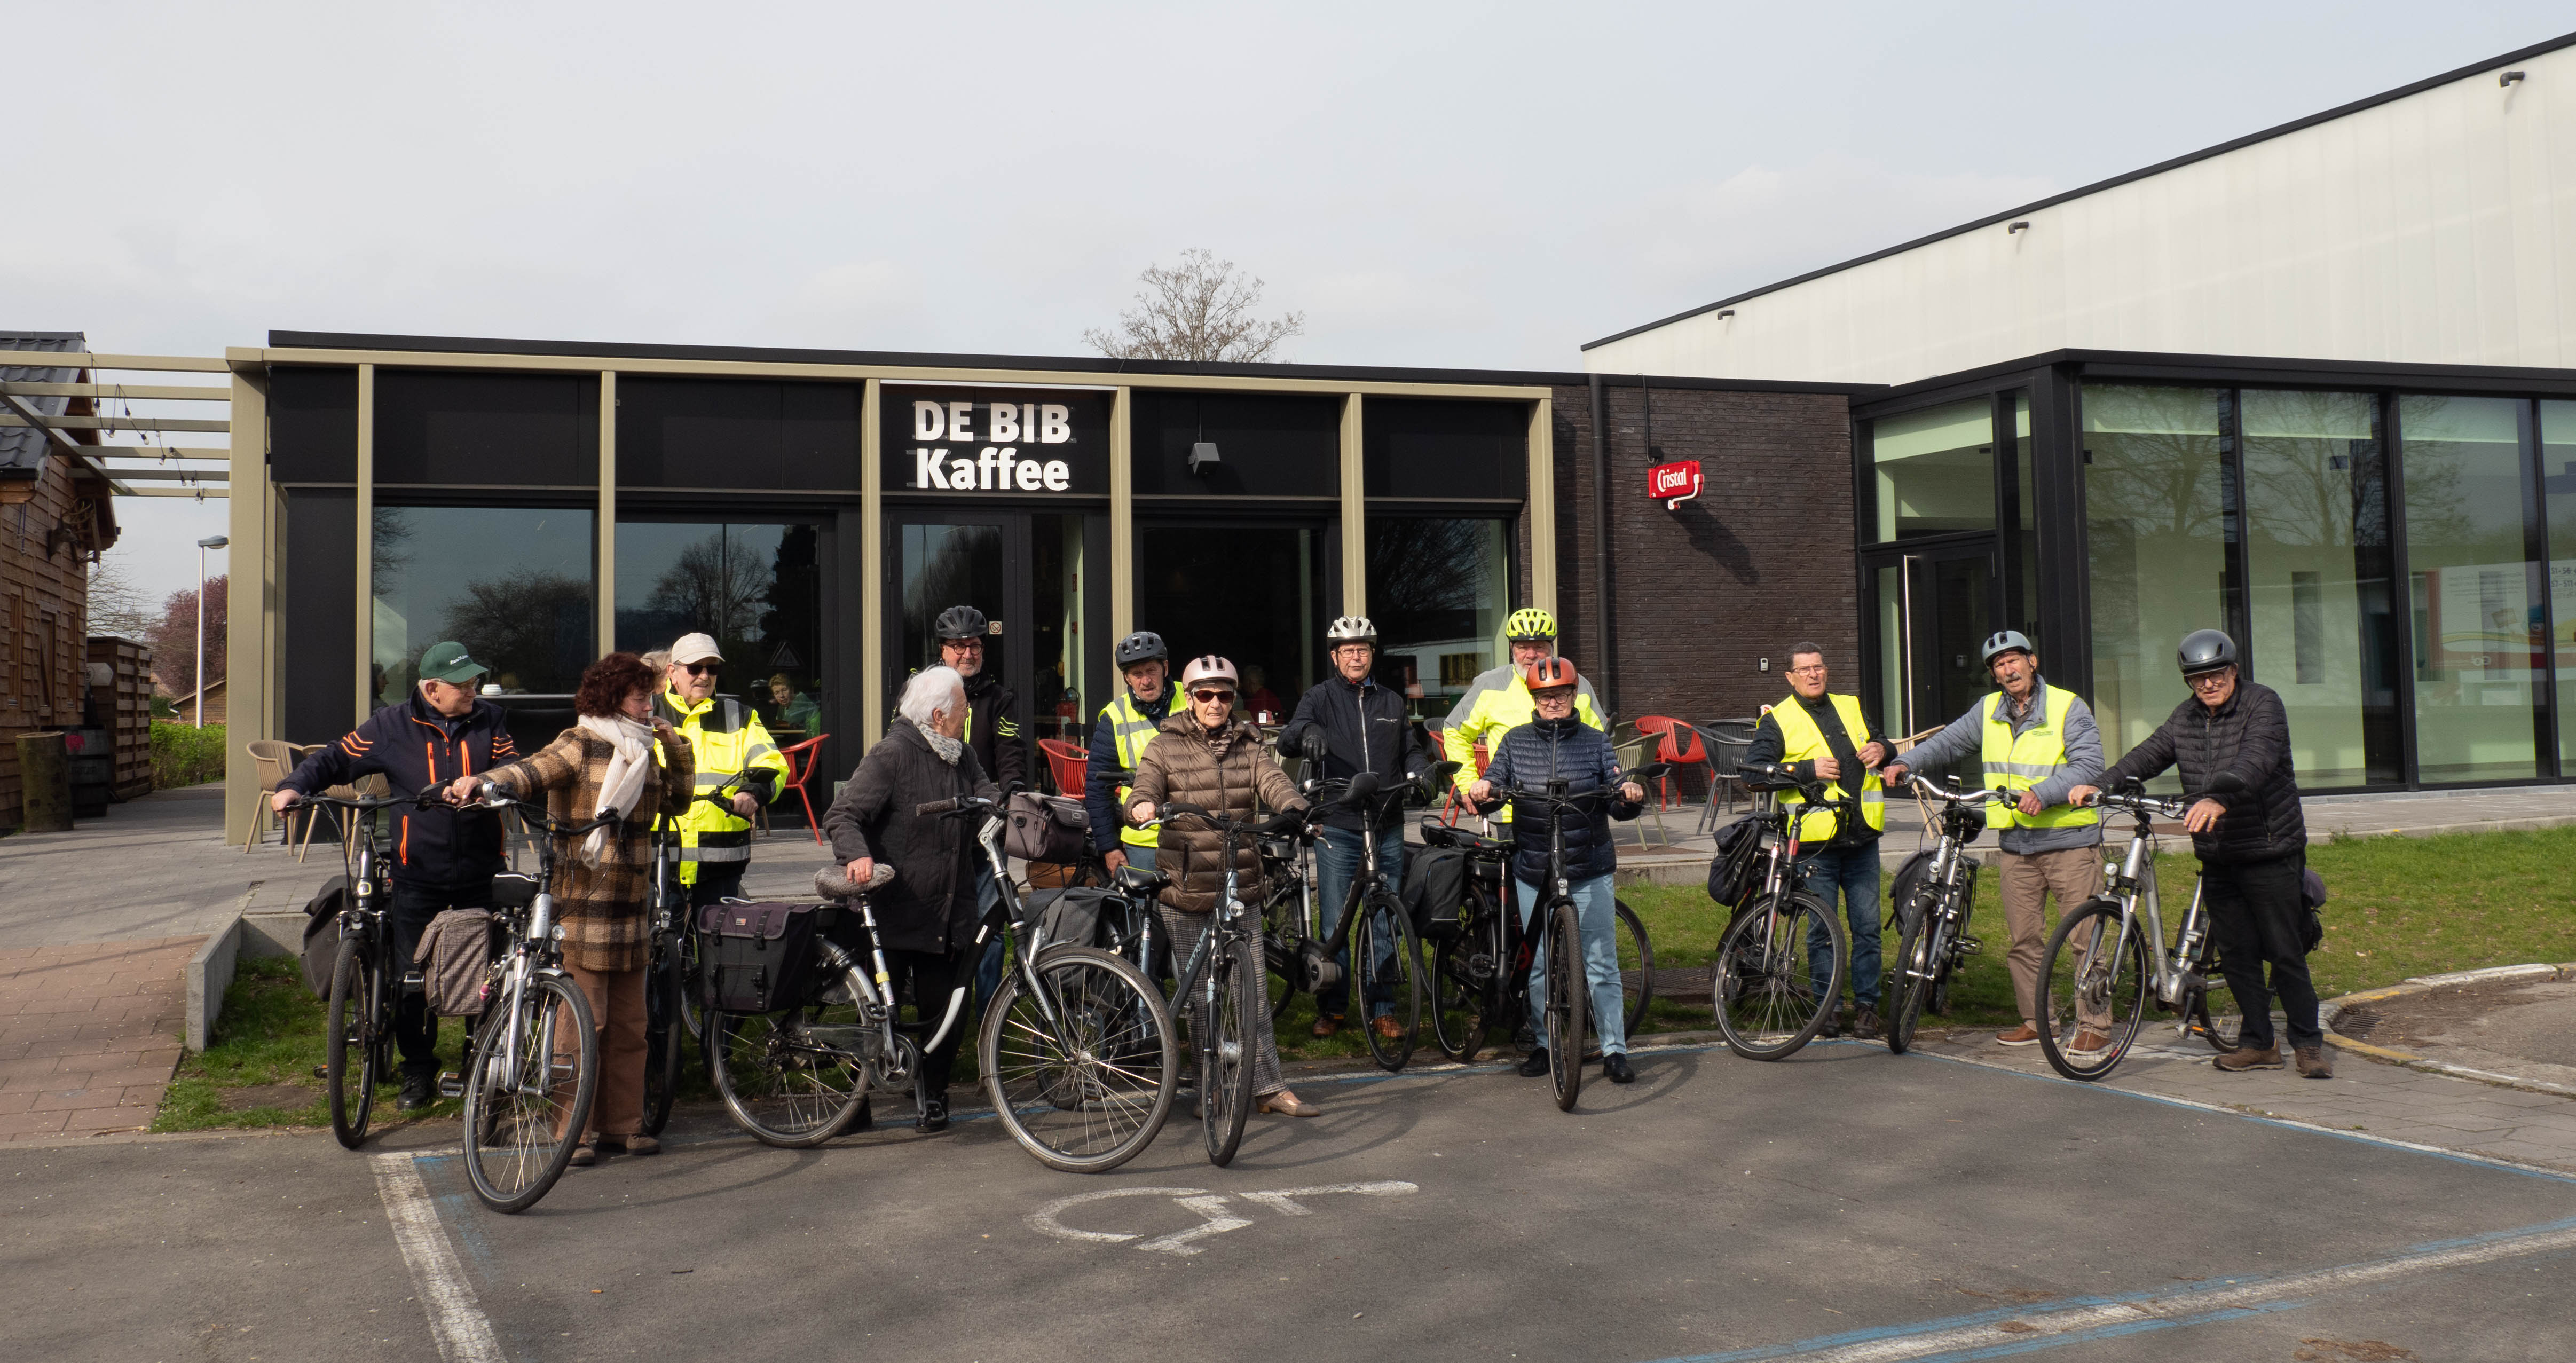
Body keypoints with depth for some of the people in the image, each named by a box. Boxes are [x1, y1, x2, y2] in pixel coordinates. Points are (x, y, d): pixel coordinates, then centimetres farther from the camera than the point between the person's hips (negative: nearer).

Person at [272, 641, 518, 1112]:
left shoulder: (488, 720, 5)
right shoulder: (393, 727, 2)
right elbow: (336, 758, 6)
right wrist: (295, 786, -11)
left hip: (478, 875, 1)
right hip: (418, 877, -1)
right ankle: (419, 1072, 18)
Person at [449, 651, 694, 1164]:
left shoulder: (643, 752, 16)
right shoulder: (579, 746, -5)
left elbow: (676, 803, 23)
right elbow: (529, 771, -20)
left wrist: (678, 751, 10)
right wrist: (481, 782, -39)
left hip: (631, 908, 7)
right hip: (582, 904, -7)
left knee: (628, 1023, 10)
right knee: (583, 1021, -5)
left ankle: (625, 1123, 18)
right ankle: (579, 1130, 3)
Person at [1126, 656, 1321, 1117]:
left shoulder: (1248, 748, 8)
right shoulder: (1166, 747, 2)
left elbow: (1274, 783, -9)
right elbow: (1145, 790, -11)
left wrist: (1296, 808, -32)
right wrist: (1141, 807, -36)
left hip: (1240, 889, 2)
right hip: (1185, 892, -2)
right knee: (1201, 998, 5)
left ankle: (1271, 1089, 9)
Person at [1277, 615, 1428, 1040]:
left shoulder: (1391, 703, 16)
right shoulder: (1320, 698, 5)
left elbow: (1410, 749, 15)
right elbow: (1286, 741, -7)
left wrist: (1418, 771, -7)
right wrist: (1305, 733, -30)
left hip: (1387, 827, 3)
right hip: (1337, 826, -3)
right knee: (1335, 924, -3)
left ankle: (1382, 1009, 14)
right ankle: (1331, 1008, 11)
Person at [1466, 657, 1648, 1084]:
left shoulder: (1595, 741, 6)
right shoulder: (1515, 742, 10)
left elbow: (1617, 804, 3)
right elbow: (1495, 785, 3)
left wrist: (1630, 797, -20)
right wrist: (1482, 791, -19)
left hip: (1589, 872, -1)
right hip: (1533, 873, 2)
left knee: (1601, 964, -3)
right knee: (1540, 964, 8)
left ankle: (1615, 1050, 2)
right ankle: (1545, 1044, 21)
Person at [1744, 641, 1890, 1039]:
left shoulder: (1851, 708, 15)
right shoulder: (1778, 721, 1)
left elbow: (1879, 743, 29)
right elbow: (1754, 769, -9)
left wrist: (1882, 750, 4)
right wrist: (1807, 770, -17)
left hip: (1861, 839, 4)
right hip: (1815, 843, -4)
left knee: (1867, 926, 5)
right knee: (1821, 929, 2)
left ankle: (1866, 1003, 15)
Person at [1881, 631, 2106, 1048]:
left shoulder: (2069, 707, -6)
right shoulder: (1988, 711, 10)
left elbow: (2089, 765, -14)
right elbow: (1948, 742, 12)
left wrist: (2042, 794, -29)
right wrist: (1906, 763, -5)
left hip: (2069, 841, -5)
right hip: (2017, 842, 5)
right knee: (2023, 938, 9)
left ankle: (2094, 1023, 7)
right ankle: (2035, 1021, 19)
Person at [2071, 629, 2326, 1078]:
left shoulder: (2263, 704, -10)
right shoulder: (2186, 716, 11)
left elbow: (2255, 760, -27)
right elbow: (2149, 754, 3)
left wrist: (2219, 799, -44)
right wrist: (2102, 785, -13)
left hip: (2269, 852, -6)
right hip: (2217, 858, 6)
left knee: (2285, 952, -3)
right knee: (2235, 953, 9)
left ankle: (2309, 1044, 9)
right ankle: (2259, 1043, 19)